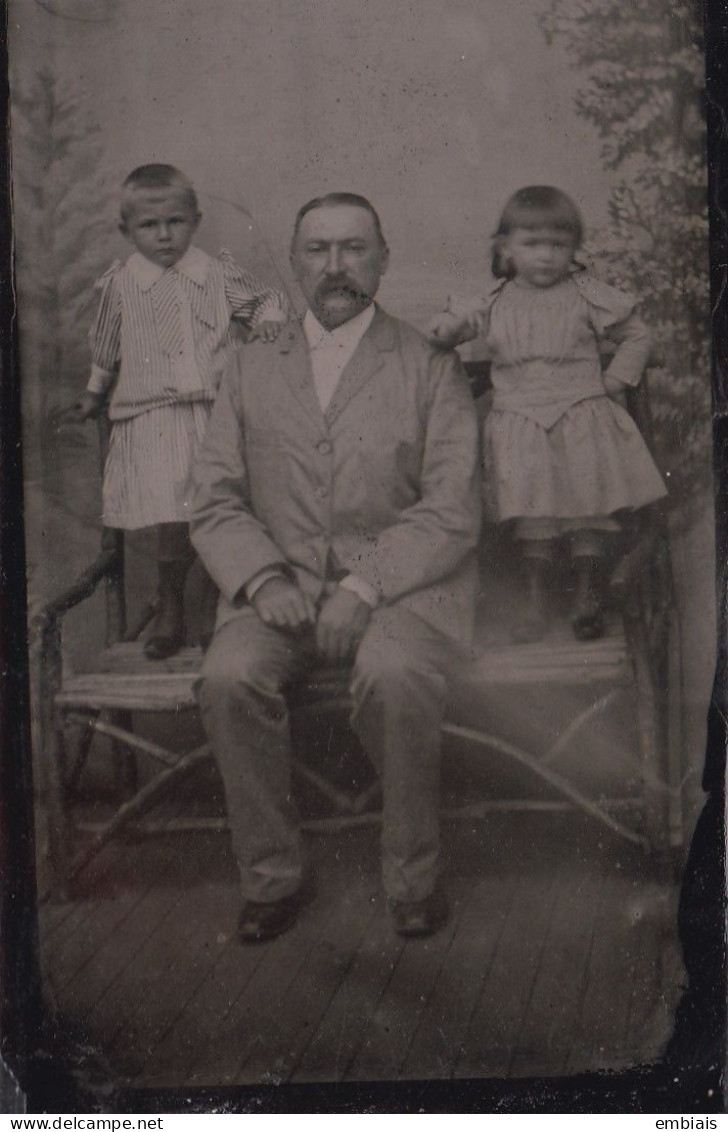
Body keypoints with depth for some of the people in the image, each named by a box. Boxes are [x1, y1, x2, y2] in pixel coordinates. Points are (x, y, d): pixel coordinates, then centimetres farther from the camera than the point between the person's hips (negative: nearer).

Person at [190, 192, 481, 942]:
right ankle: (270, 876, -9)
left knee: (393, 675, -34)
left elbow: (452, 513, -2)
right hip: (278, 586, 3)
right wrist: (263, 578, -11)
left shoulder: (431, 368, 7)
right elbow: (214, 502, 9)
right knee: (229, 676, -27)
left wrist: (365, 584, -17)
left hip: (401, 585, -2)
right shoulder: (251, 369, 15)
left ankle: (411, 875, -13)